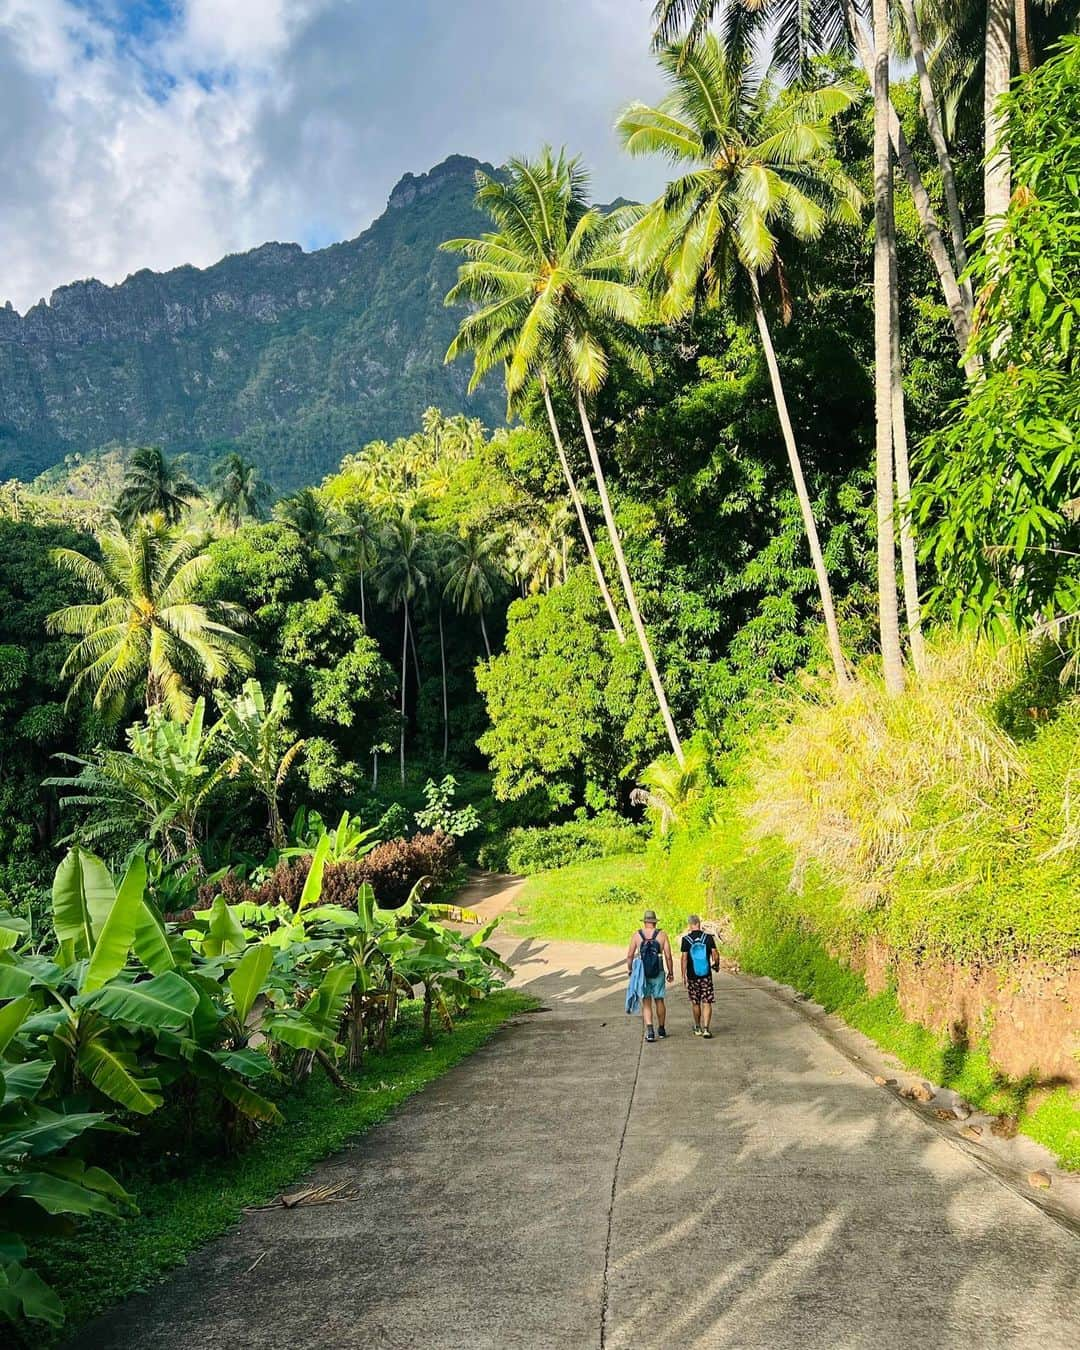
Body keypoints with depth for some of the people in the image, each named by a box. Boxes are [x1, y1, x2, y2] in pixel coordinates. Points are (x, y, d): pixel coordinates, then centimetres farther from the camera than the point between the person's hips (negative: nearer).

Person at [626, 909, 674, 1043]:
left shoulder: (637, 935, -1)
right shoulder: (662, 934, -2)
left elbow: (630, 955, -2)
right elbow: (668, 956, -3)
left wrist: (630, 970, 13)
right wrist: (670, 972, 8)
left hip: (642, 972, -1)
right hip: (658, 973, 1)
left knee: (646, 1002, 3)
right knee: (659, 1000, 16)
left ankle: (649, 1031, -11)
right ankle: (661, 1030, 28)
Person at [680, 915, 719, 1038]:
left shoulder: (686, 939, -6)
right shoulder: (708, 937, -4)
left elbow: (683, 958, -9)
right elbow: (715, 954, -4)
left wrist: (683, 976, -5)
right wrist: (716, 964, 17)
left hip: (692, 976, 0)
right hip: (706, 975, 0)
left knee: (695, 1002, 15)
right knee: (707, 1002, 1)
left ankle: (698, 1028, 26)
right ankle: (706, 1029, -12)